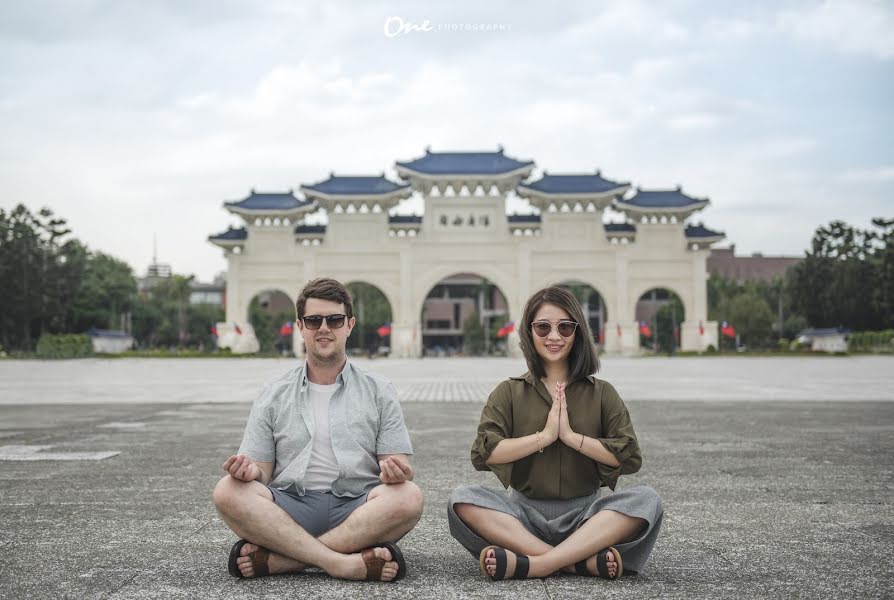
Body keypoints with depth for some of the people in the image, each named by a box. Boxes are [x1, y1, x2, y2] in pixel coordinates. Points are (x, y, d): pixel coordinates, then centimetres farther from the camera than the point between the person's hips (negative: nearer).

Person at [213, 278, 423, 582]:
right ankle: (347, 563, -34)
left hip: (358, 511, 0)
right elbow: (261, 472, 11)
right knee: (229, 491, -27)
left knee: (408, 496, -31)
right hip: (290, 508, 1)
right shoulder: (274, 397, 17)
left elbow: (401, 465, 7)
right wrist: (249, 470, -14)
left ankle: (275, 559, -30)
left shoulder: (379, 392, 15)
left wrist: (396, 471, -18)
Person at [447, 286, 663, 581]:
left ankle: (533, 564, -35)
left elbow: (630, 457, -4)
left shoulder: (601, 393, 8)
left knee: (646, 499, -28)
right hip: (526, 513, 0)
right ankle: (584, 560, -33)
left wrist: (572, 436, -11)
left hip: (584, 514, 0)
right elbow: (482, 453, -8)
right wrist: (544, 435, -12)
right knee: (463, 500, -28)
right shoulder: (509, 393, 7)